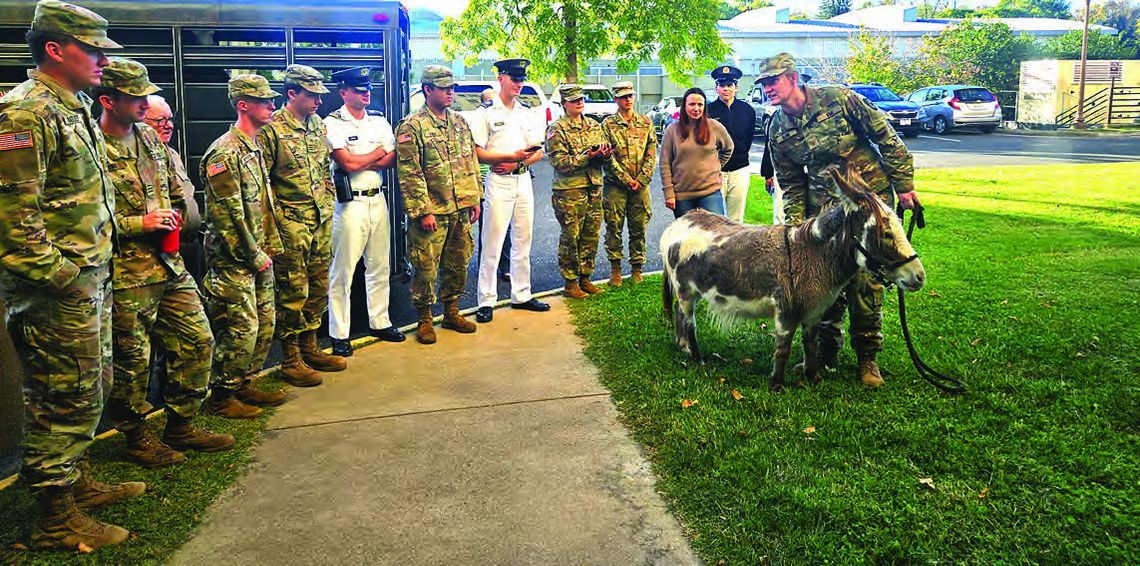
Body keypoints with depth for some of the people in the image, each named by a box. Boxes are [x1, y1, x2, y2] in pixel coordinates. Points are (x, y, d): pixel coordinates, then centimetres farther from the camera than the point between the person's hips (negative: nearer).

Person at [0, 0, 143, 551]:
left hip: (89, 282, 10)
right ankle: (55, 520, 12)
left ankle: (77, 482, 36)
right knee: (65, 399, -1)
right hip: (56, 290, -10)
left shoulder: (74, 108, 15)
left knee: (87, 391, 20)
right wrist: (56, 275, -19)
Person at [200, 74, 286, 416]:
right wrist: (255, 256, -15)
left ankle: (244, 385, 27)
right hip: (234, 260, -9)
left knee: (265, 325, 13)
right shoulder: (225, 154, -16)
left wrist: (271, 245, 14)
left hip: (258, 257, 9)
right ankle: (221, 398, 10)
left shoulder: (254, 149, 15)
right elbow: (228, 215, -20)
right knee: (241, 330, -5)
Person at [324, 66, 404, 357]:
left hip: (377, 200, 6)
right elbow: (346, 163, -18)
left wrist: (360, 162, -12)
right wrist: (377, 153, -3)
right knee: (342, 271, -2)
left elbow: (392, 160, 2)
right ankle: (339, 334, 6)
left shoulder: (379, 121, 11)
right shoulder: (332, 123, -7)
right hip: (349, 204, -6)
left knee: (379, 266, 14)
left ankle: (380, 322, 27)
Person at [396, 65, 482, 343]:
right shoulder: (412, 127, -9)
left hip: (460, 209, 6)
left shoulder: (460, 122, 11)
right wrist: (423, 211, -16)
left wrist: (475, 198, 11)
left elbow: (471, 163, 16)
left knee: (458, 263, 13)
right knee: (426, 267, 0)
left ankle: (451, 311, 29)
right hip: (431, 211, -6)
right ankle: (424, 320, 15)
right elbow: (410, 174, -13)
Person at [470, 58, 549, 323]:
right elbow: (477, 153, -9)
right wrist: (511, 155, -18)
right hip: (498, 182, -5)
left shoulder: (528, 113, 12)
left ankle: (521, 295, 22)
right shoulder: (487, 112, -4)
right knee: (492, 243, -4)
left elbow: (538, 152, 9)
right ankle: (486, 301, 3)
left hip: (523, 180, 6)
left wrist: (517, 163, -9)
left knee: (523, 241, 11)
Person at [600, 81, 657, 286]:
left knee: (639, 228, 5)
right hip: (615, 185, -2)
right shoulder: (608, 124, 1)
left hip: (641, 185, 2)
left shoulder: (645, 122, 8)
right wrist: (626, 179, -11)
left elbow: (652, 153, 4)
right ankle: (615, 268, 11)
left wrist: (641, 179, -7)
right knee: (614, 227, 1)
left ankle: (637, 267, 16)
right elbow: (607, 156, -5)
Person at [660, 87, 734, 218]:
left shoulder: (715, 127, 1)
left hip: (711, 191, 0)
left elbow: (728, 148, 20)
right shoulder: (672, 130, -1)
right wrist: (668, 193, -6)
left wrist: (716, 167, 12)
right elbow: (665, 164, -1)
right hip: (681, 194, 0)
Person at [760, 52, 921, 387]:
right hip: (824, 206, 4)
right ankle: (826, 351, 22)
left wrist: (904, 186, -6)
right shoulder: (778, 131, 1)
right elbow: (791, 184, 9)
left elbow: (886, 137, -6)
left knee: (865, 280, -3)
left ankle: (867, 357, 13)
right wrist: (795, 227, 1)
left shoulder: (839, 99, -13)